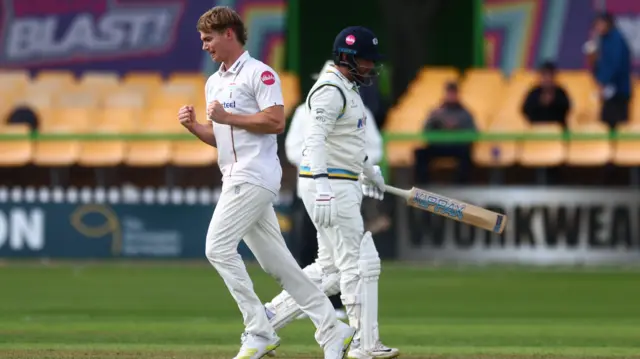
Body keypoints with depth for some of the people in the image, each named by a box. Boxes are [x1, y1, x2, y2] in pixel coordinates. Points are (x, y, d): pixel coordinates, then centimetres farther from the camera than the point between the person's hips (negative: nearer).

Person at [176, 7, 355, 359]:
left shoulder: (259, 73, -7)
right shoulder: (213, 83, 20)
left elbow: (276, 122, -16)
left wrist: (227, 117, -16)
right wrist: (193, 126, 5)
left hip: (254, 177, -9)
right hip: (235, 180, 9)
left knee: (218, 247, -17)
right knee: (275, 261, 7)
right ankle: (332, 330, 9)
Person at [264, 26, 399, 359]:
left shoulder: (347, 88, 17)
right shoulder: (330, 90, -15)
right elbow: (314, 140, -26)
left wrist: (368, 170, 45)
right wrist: (322, 187, -36)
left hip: (343, 185, 11)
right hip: (331, 186, -11)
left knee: (330, 269, 12)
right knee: (360, 264, -7)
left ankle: (268, 317, 14)